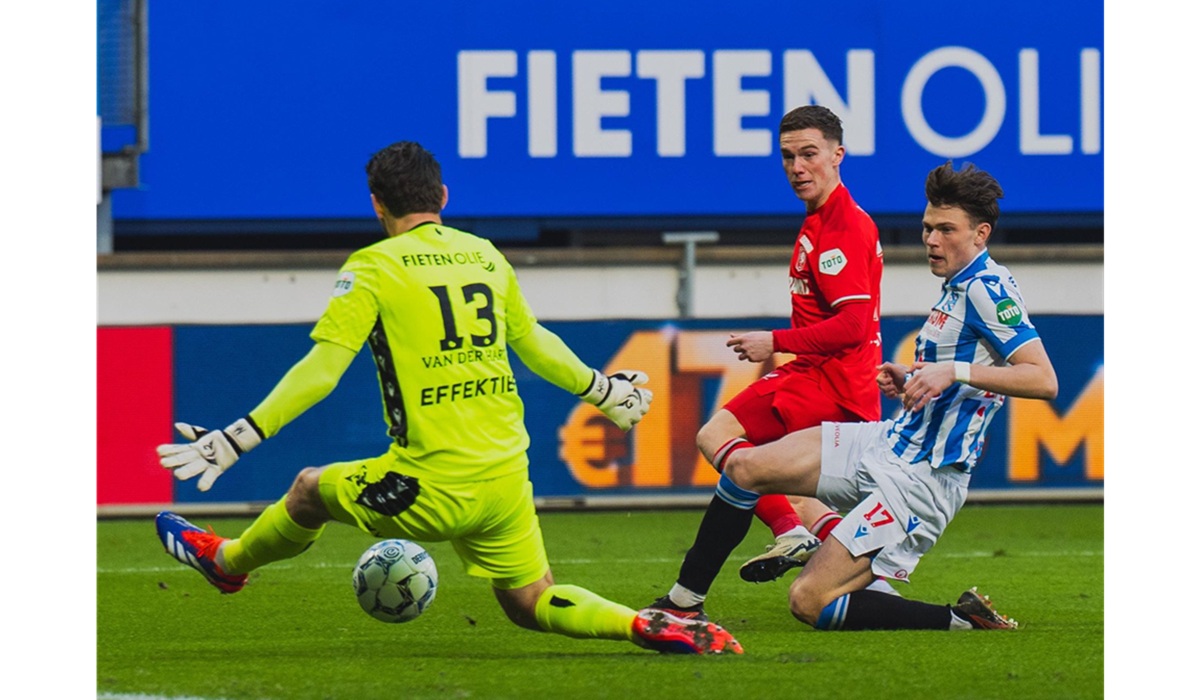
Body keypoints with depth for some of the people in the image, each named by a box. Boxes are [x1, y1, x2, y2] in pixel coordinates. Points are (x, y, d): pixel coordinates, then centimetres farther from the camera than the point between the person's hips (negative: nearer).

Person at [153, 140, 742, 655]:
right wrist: (604, 390, 43)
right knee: (531, 604, 15)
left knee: (311, 490, 19)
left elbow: (320, 372, -14)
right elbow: (531, 342, 25)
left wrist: (237, 438, -14)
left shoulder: (374, 267, -6)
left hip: (435, 487, -5)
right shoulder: (486, 257, 11)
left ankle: (228, 561, 40)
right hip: (508, 477, 5)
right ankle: (645, 626, -7)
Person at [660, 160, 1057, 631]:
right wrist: (911, 382, 8)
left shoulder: (987, 288, -15)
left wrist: (956, 371, -32)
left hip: (919, 479, -10)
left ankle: (964, 623, -7)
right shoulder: (958, 288, 15)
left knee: (810, 601, -15)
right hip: (886, 445, 10)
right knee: (743, 467, 5)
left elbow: (1043, 379, -26)